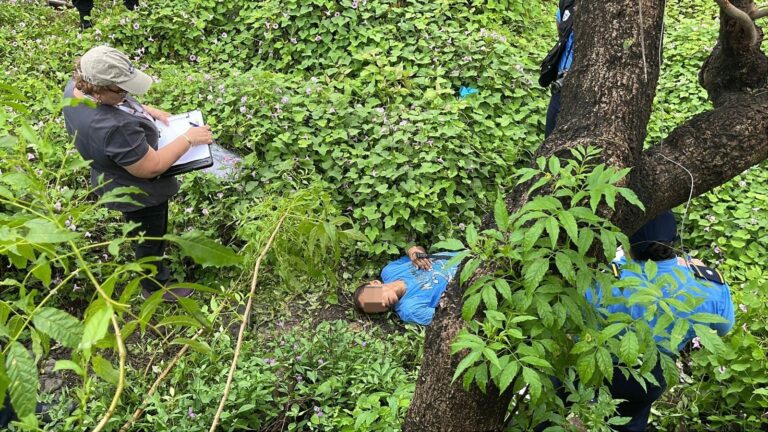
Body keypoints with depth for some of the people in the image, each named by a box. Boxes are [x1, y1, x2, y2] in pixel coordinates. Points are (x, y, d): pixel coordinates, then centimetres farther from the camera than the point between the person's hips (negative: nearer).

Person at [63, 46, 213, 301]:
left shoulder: (76, 86, -18)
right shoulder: (112, 128, -45)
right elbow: (152, 167, -34)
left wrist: (147, 111, -5)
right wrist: (188, 139, -25)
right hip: (138, 192, -7)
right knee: (151, 239, 20)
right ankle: (155, 287, 44)